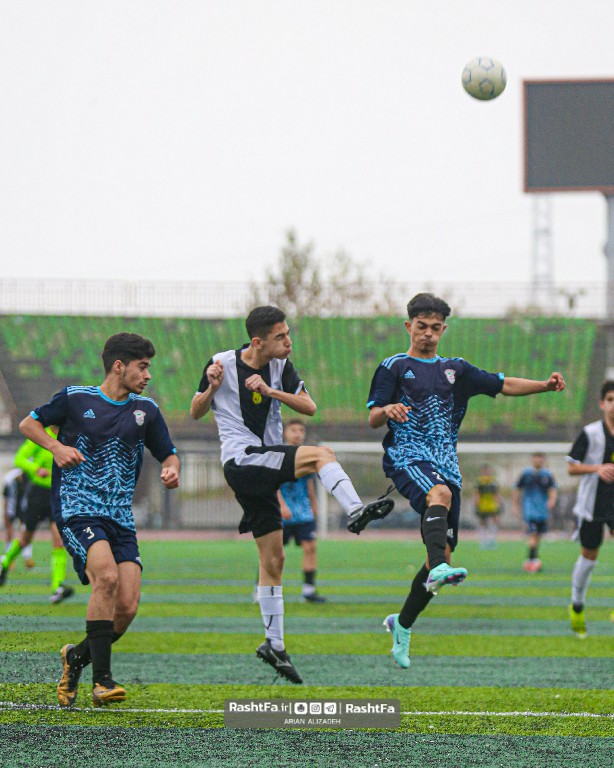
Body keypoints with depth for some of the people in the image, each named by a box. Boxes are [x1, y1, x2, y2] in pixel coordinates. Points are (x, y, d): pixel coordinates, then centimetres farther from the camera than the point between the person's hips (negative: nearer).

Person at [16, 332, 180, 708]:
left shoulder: (146, 409, 12)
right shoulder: (75, 398, 2)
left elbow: (169, 453, 21)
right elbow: (29, 423, 13)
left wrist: (172, 470, -3)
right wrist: (55, 446, -5)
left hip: (121, 518, 5)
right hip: (77, 508, -5)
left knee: (127, 607, -10)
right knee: (107, 577, -29)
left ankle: (78, 657, 20)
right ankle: (102, 680, -24)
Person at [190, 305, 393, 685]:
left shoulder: (280, 366, 5)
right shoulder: (223, 363, -7)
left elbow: (310, 407, -2)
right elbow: (196, 413, 3)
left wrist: (272, 391, -16)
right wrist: (211, 387, -18)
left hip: (265, 462, 6)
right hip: (241, 460, -6)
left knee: (273, 558, 9)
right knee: (321, 454, -26)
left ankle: (274, 644, 16)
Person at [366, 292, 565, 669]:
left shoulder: (454, 369, 20)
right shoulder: (394, 367, 8)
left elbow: (501, 384, 14)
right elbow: (372, 418, 1)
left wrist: (545, 385, -1)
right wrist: (388, 410, -23)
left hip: (447, 464, 5)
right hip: (408, 455, -5)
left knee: (442, 552, 0)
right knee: (440, 494, -38)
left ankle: (402, 624, 18)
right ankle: (438, 570, -60)